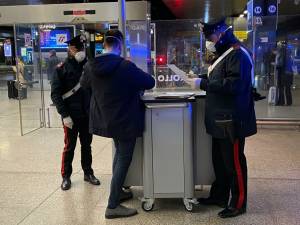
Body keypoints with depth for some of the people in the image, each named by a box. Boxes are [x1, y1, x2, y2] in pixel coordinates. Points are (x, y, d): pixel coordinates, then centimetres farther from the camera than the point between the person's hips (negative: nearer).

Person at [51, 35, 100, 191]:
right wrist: (65, 115, -15)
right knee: (69, 147, 6)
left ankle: (88, 173, 27)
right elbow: (55, 94, -9)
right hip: (71, 116, -4)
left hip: (88, 115, 4)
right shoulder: (62, 69, -5)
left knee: (87, 145, 14)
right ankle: (66, 176, 20)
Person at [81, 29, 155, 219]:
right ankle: (112, 206, 6)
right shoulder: (126, 66, -22)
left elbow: (85, 84, 15)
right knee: (124, 159, 3)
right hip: (124, 120, -7)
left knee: (119, 152, 25)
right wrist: (135, 84, 10)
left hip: (105, 119, 7)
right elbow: (150, 82, -11)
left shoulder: (91, 66, -5)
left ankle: (117, 192, 35)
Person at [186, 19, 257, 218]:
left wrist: (203, 84, -23)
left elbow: (234, 84, -26)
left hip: (232, 120, -10)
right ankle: (219, 196, 32)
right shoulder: (223, 54, 16)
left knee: (234, 162, 1)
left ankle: (238, 204, 14)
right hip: (220, 119, 10)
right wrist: (201, 81, 5)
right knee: (219, 160, 18)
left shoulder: (238, 54, -15)